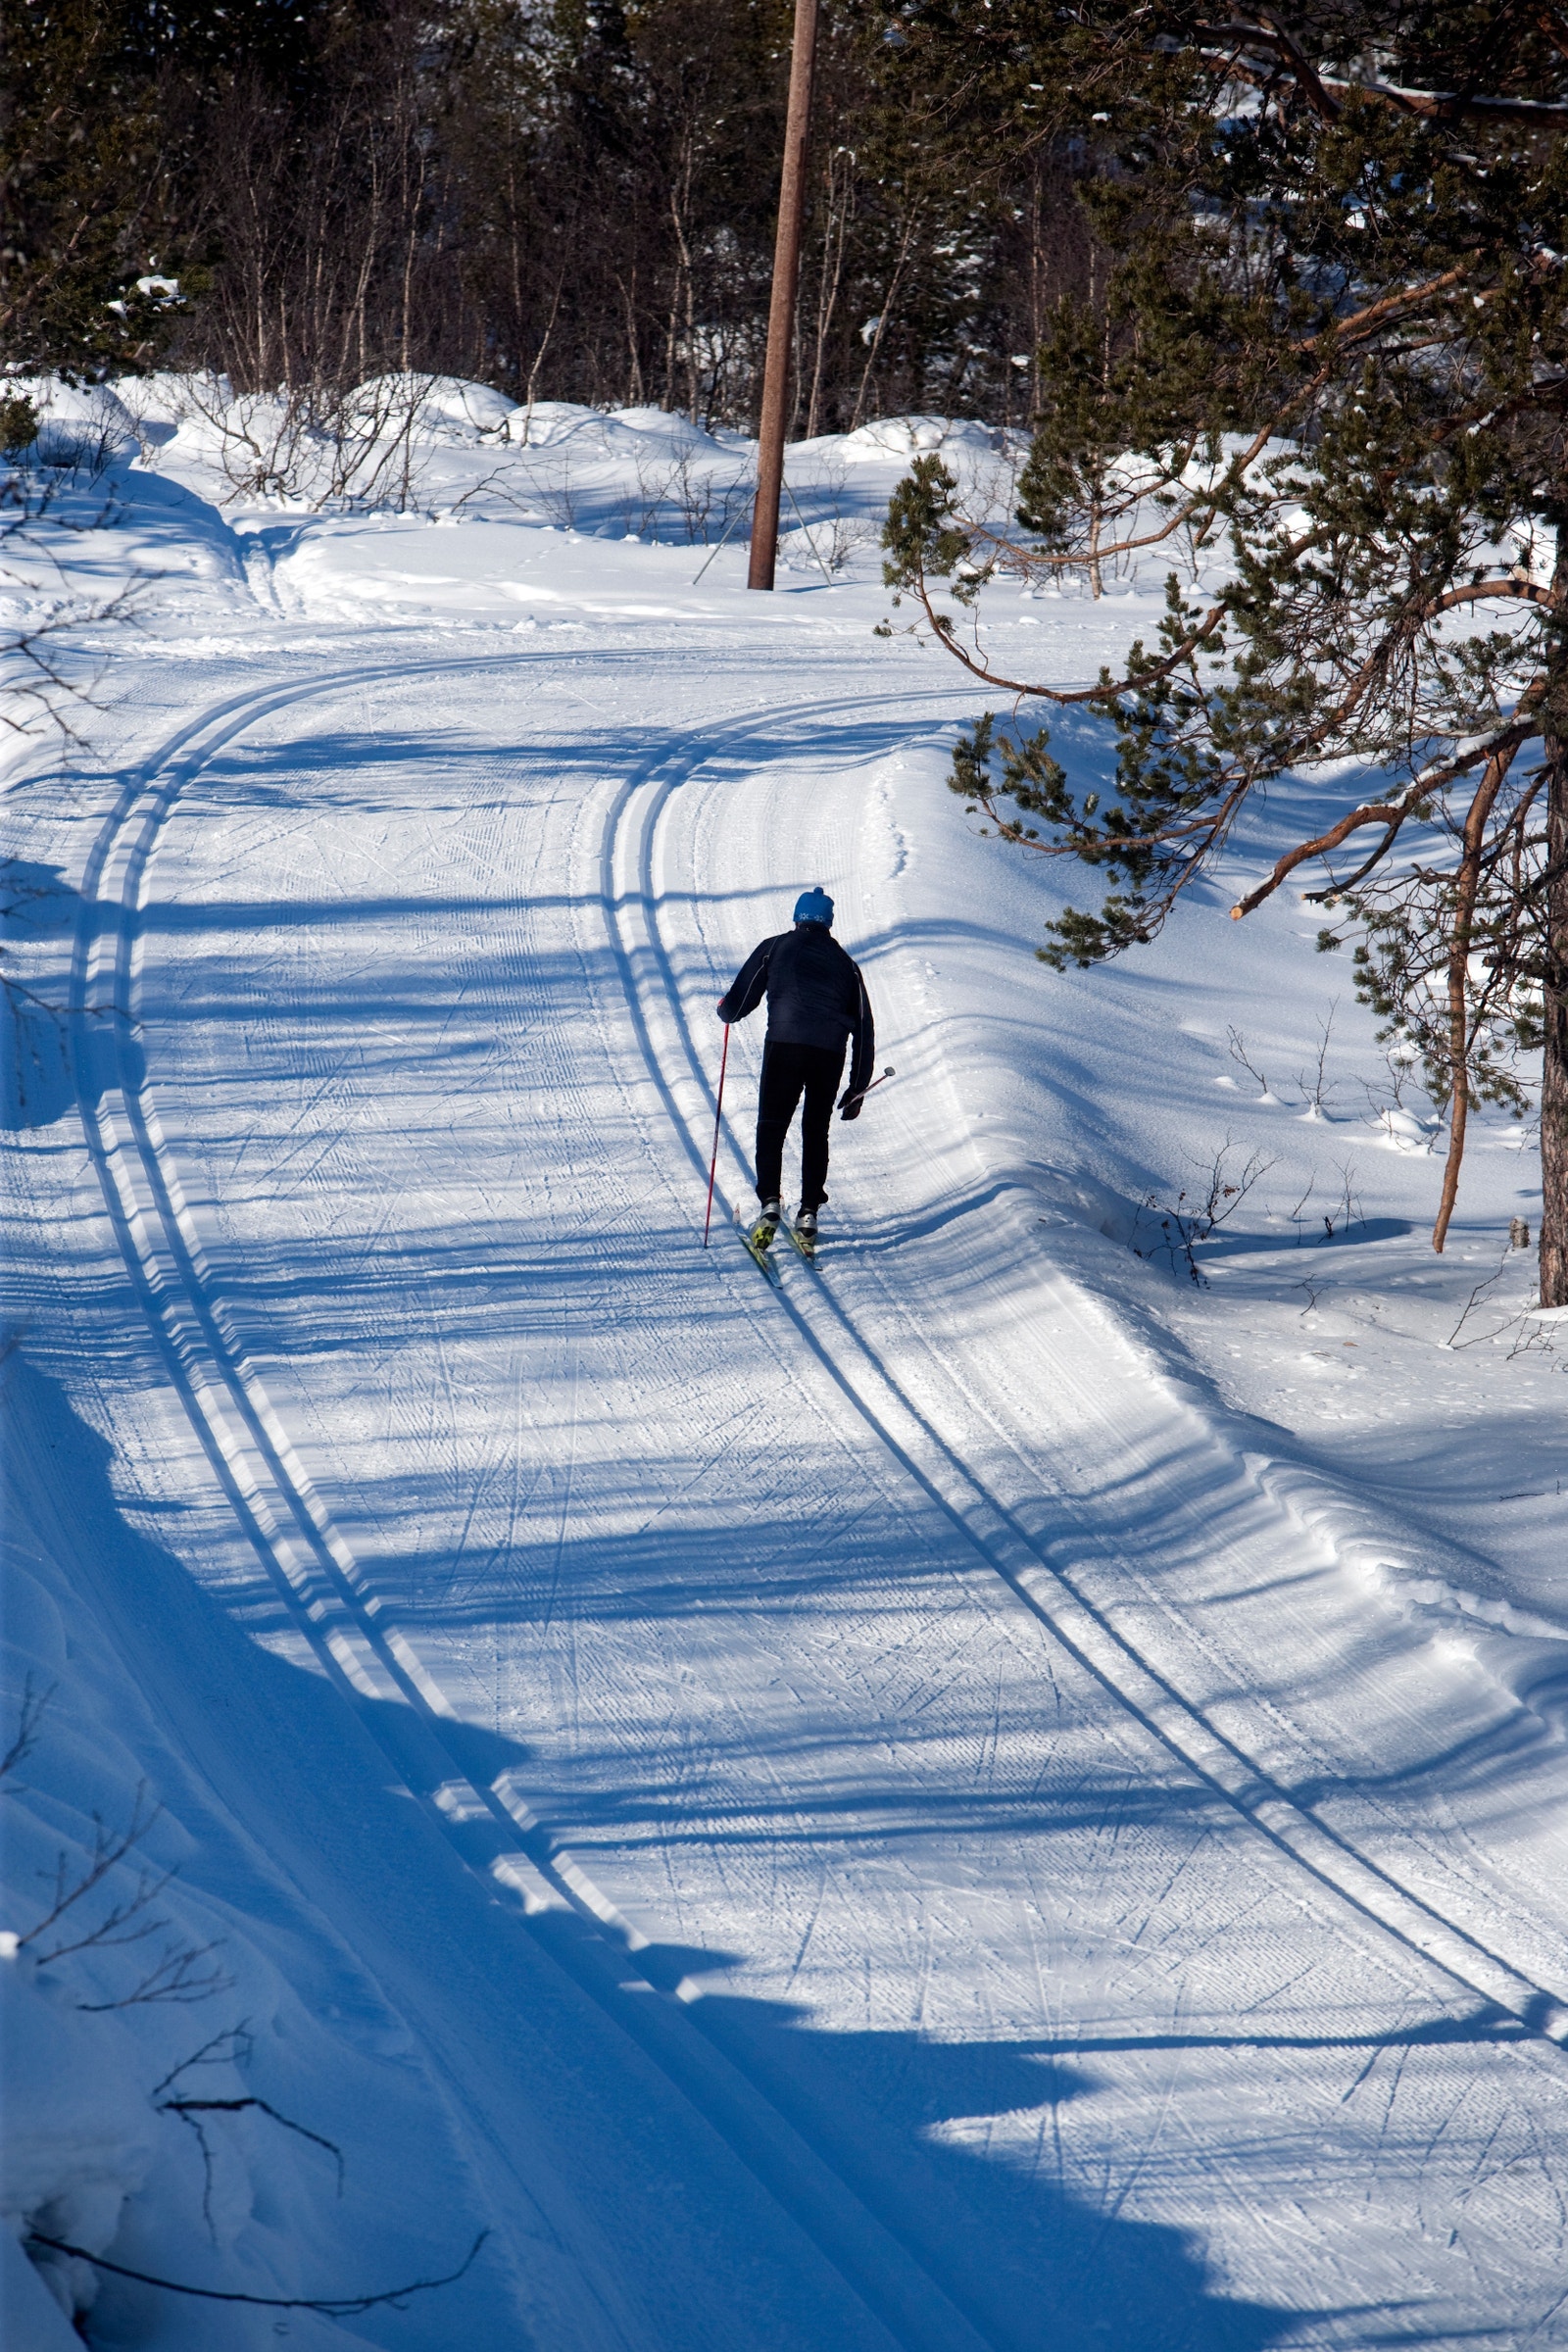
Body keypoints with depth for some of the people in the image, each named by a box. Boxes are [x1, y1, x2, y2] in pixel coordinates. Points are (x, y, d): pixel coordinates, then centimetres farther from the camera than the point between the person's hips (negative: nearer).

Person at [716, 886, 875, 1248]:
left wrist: (726, 1010, 37)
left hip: (784, 1044, -2)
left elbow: (738, 1004, 11)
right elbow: (864, 1028, 20)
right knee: (816, 1131, 14)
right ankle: (809, 1213, 6)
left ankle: (770, 1202, -12)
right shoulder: (844, 962, 22)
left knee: (771, 1126, 5)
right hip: (830, 1052, 2)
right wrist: (858, 1088, 24)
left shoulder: (775, 948, 15)